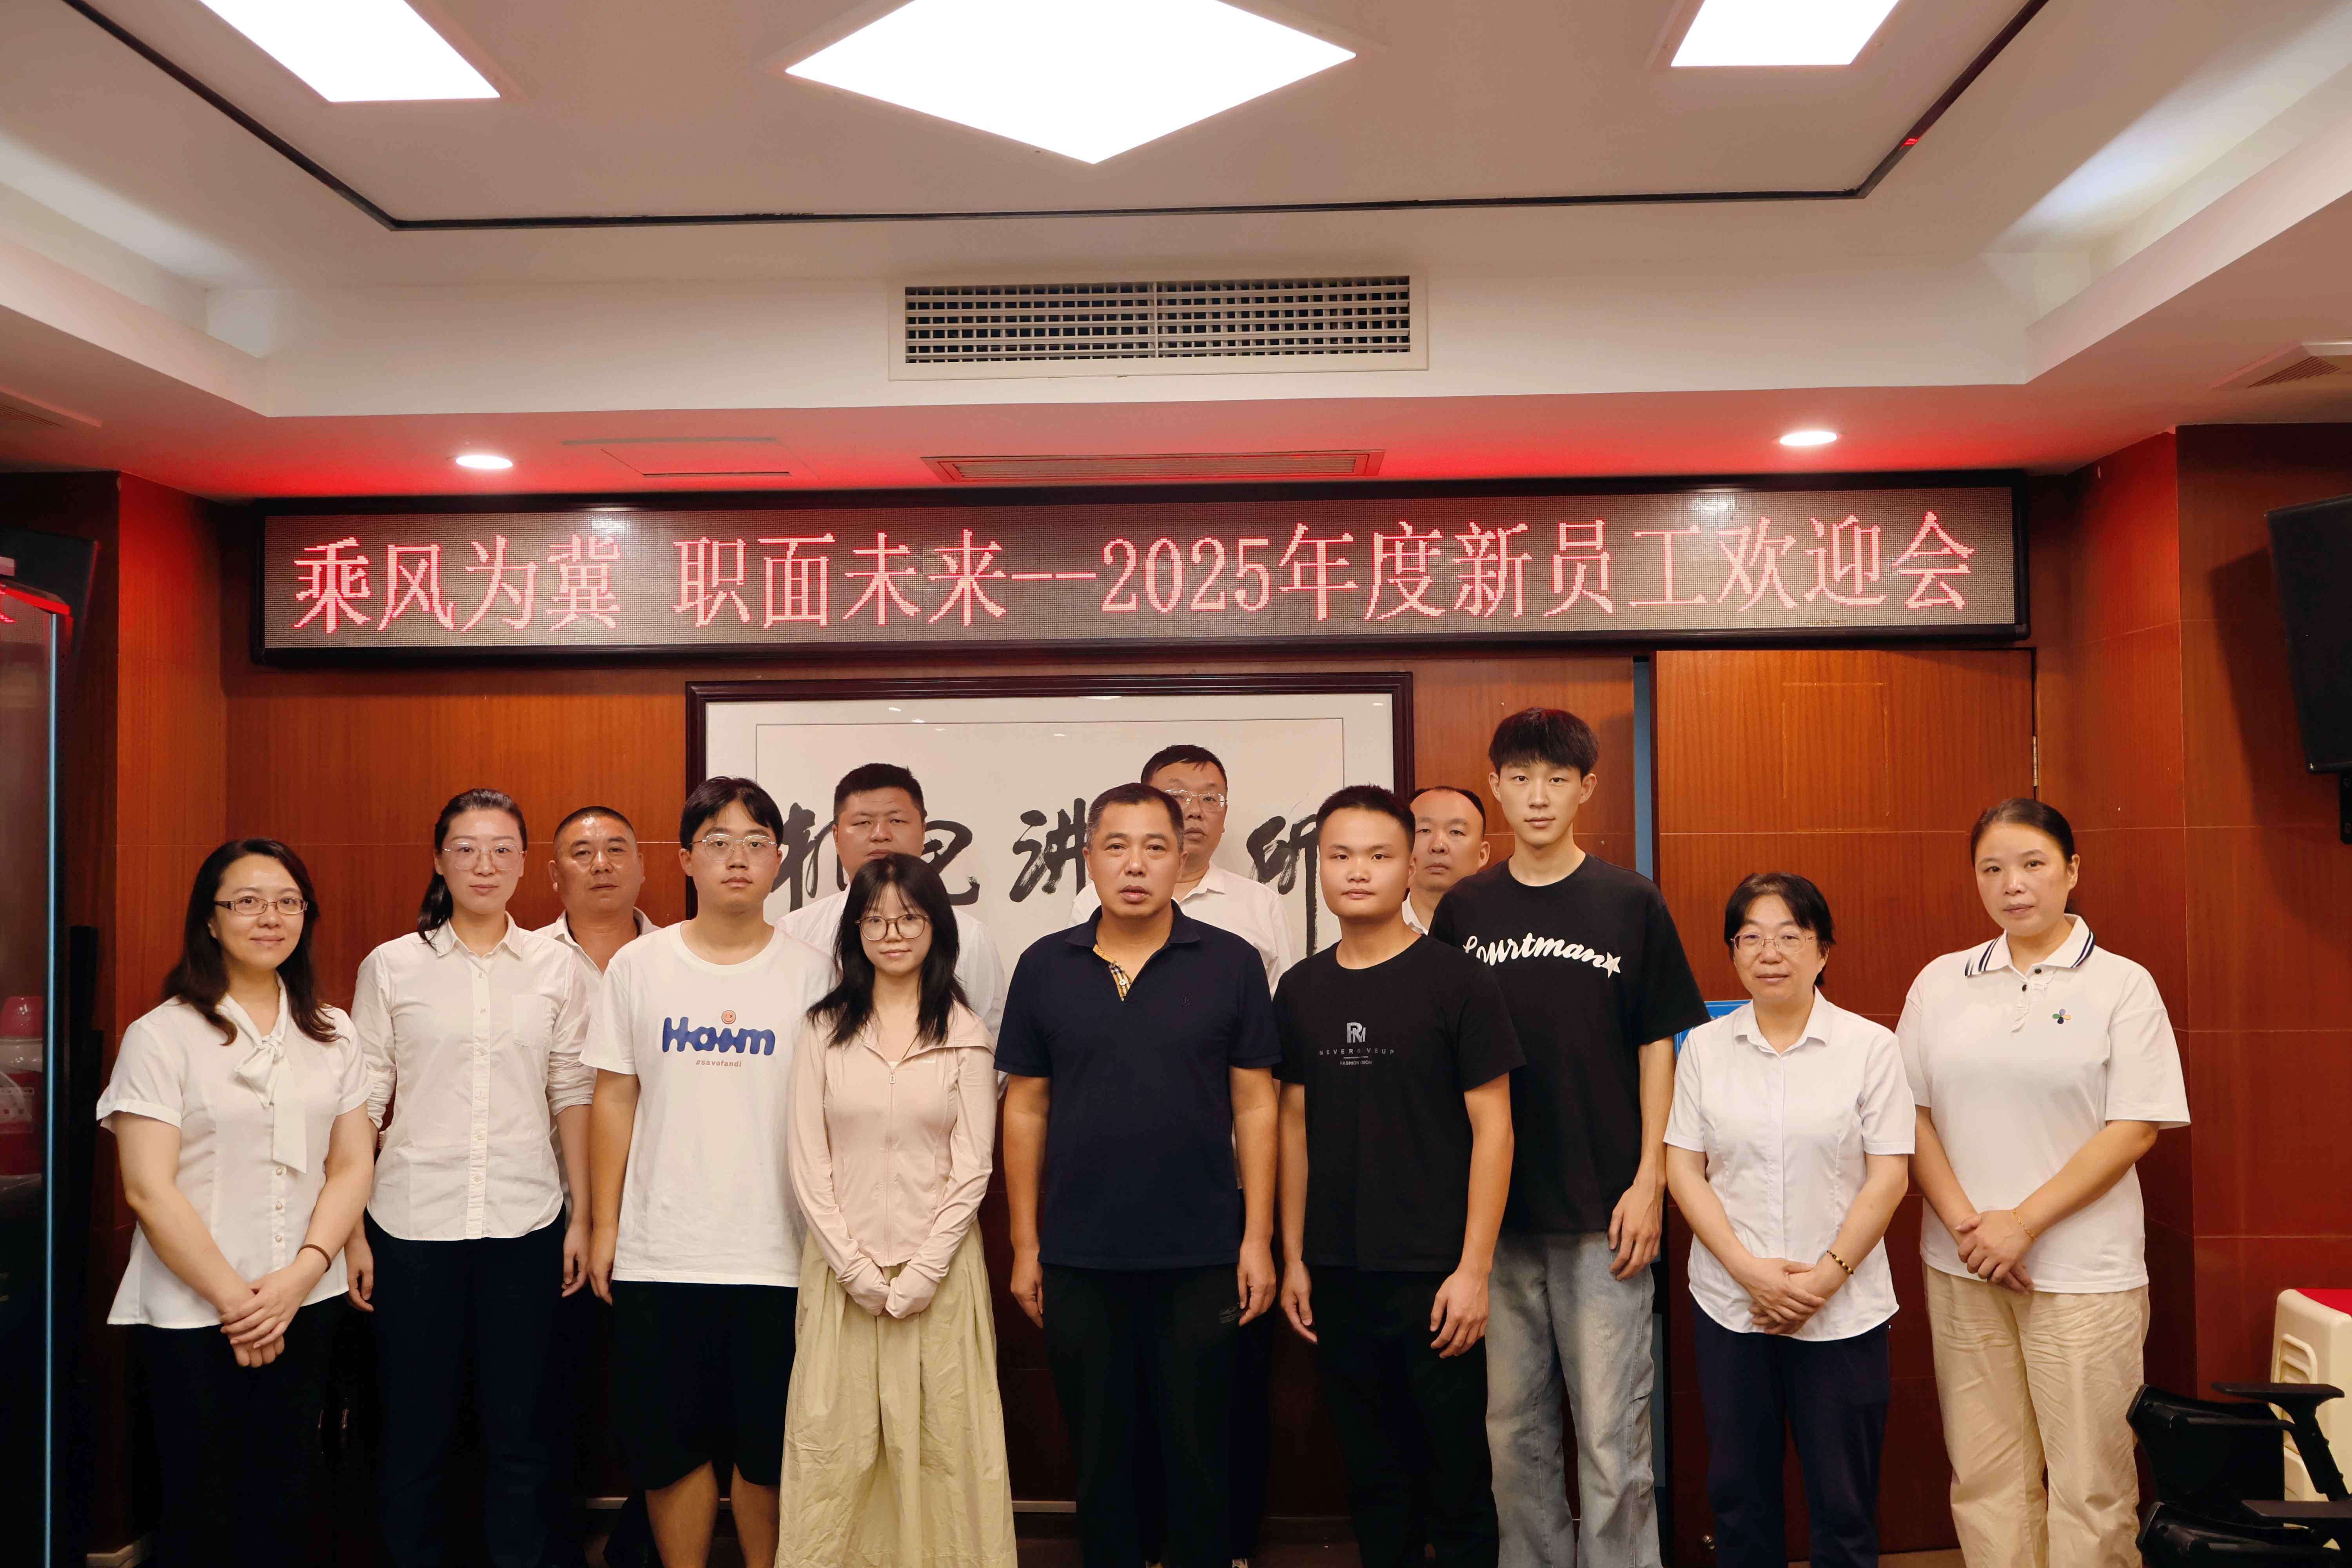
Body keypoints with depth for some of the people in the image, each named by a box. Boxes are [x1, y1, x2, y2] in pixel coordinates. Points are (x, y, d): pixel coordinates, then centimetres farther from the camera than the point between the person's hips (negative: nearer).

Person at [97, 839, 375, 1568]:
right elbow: (150, 1189, -10)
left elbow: (352, 1164, 5)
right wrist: (234, 1300, -10)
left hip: (307, 1309, 4)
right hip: (190, 1316, -3)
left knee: (286, 1507, 10)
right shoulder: (161, 1036, -5)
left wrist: (300, 1275, -9)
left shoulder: (332, 1035, 8)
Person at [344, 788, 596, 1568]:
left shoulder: (556, 968, 5)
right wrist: (351, 1231, 0)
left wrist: (583, 1216, 4)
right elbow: (362, 1104, 3)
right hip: (414, 1223, -1)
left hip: (525, 1225, 1)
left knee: (518, 1425, 7)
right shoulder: (390, 967, 1)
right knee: (416, 1426, 8)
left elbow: (572, 1094, 7)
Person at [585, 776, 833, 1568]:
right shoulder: (637, 966, 3)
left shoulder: (812, 972, 0)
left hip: (775, 1255, -1)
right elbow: (614, 1099, 6)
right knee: (668, 1444, 10)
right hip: (658, 1255, 1)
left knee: (768, 1449, 8)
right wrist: (603, 1226, 4)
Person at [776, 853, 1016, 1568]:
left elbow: (972, 1169, -1)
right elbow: (808, 1163, 0)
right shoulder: (824, 1028, 3)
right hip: (841, 1267, 1)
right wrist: (857, 1269, -7)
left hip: (939, 1266, 0)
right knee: (831, 1446, 3)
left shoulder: (965, 1034, 2)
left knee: (944, 1444, 3)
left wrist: (921, 1274, -9)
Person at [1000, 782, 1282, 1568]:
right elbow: (1025, 1110, 6)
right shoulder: (1044, 966, 2)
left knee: (1198, 1453, 9)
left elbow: (1255, 1106, 0)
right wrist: (1025, 1245, 4)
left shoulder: (1232, 964, -2)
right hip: (1079, 1260, 1)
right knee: (1100, 1454, 13)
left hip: (1200, 1259, -1)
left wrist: (1258, 1238, -4)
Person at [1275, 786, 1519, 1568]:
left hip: (1434, 1274, -4)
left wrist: (1473, 1268, -11)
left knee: (1455, 1470, 6)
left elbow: (1491, 1129, -7)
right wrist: (1293, 1259, 9)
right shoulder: (1300, 990, 6)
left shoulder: (1458, 981, -7)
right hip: (1336, 1276, 4)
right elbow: (1295, 1124, 11)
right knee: (1371, 1472, 15)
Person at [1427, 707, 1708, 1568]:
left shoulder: (1630, 904, 0)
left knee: (1612, 1433, 2)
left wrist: (1648, 1182, -6)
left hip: (1602, 1213, -2)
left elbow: (1657, 1047, 1)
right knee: (1513, 1429, 11)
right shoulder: (1463, 909, 5)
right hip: (1494, 1213, 2)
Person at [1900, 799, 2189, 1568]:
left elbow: (2135, 1128, -6)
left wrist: (2021, 1224, -12)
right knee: (1984, 1476, 7)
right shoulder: (1941, 982, 8)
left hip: (2083, 1272, -2)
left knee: (2090, 1484, 1)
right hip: (1962, 1272, 3)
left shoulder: (2122, 985, -1)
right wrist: (1964, 1223, -7)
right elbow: (1911, 1113, 7)